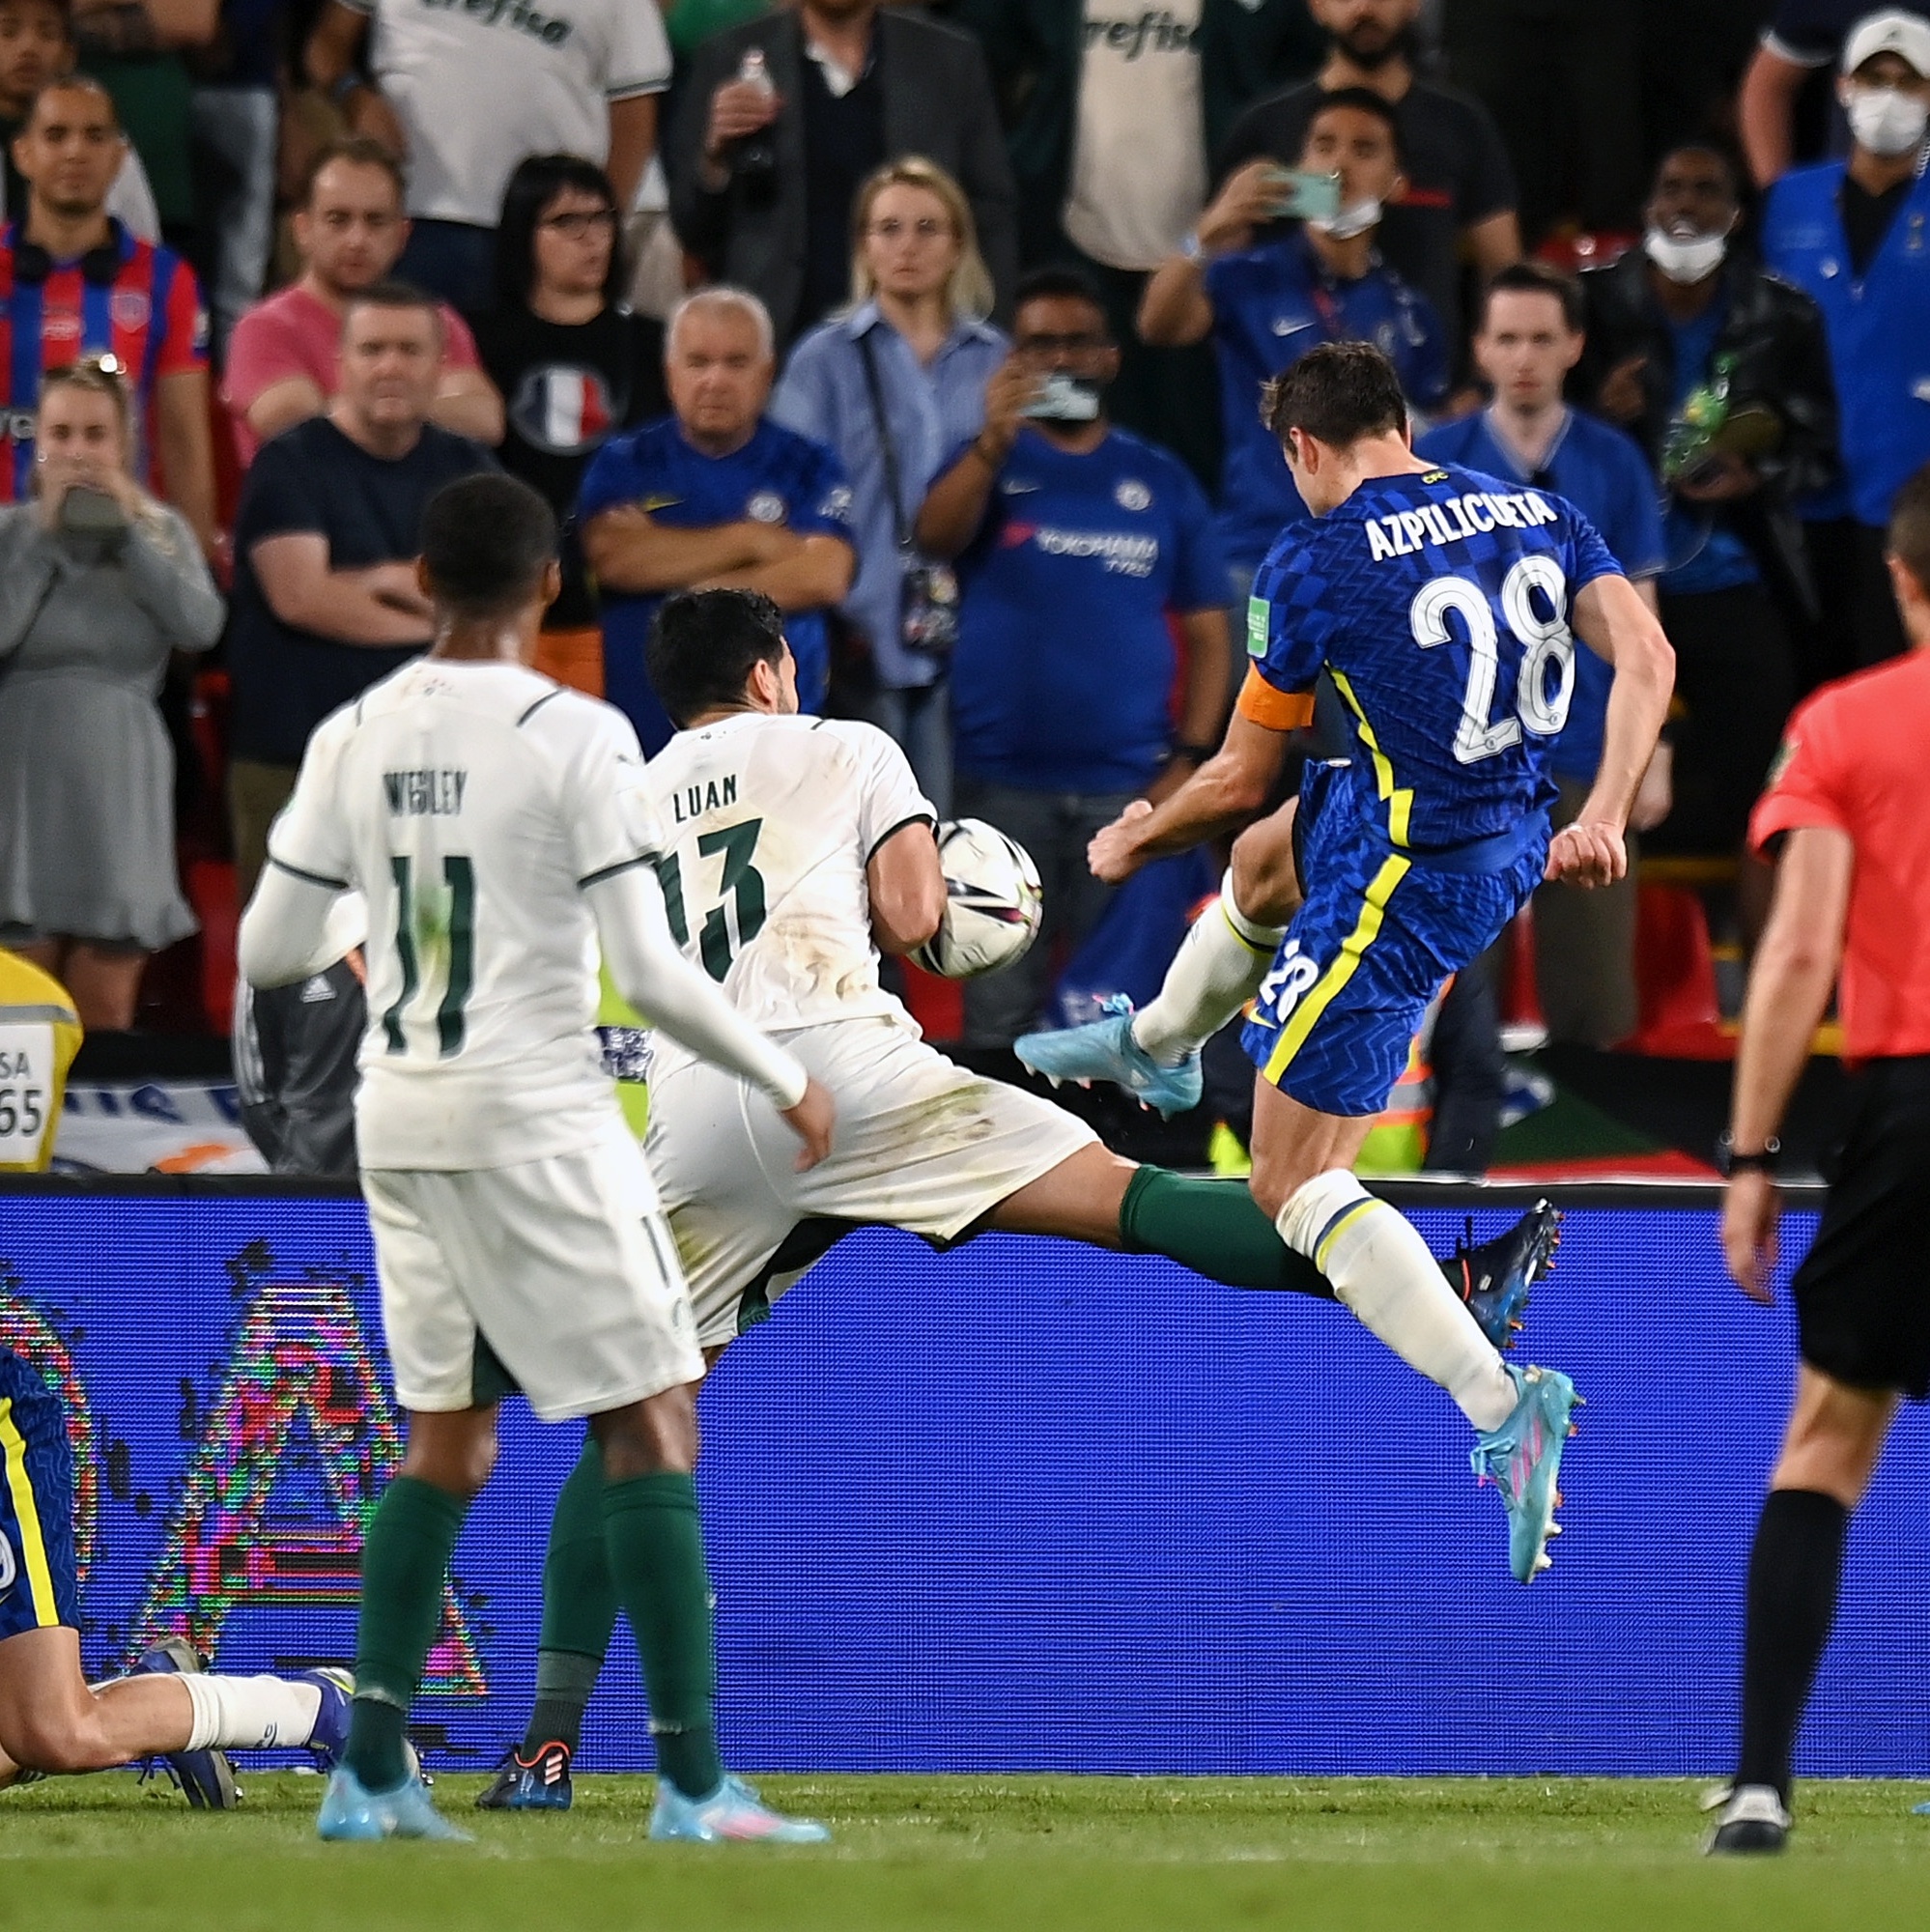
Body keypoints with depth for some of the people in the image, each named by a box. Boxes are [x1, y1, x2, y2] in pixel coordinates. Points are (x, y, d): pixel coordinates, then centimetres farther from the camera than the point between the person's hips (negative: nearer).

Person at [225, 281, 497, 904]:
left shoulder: (466, 469, 13)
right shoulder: (292, 464, 0)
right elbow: (300, 595, -13)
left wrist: (387, 580, -8)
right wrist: (443, 616, -4)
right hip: (295, 759, -4)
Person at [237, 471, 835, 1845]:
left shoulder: (354, 738, 4)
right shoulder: (577, 738, -11)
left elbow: (270, 952, 8)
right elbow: (649, 972, -14)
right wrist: (788, 1081, -1)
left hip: (400, 1116, 6)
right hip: (536, 1117, -6)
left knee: (448, 1438, 15)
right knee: (652, 1424, -1)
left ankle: (372, 1778, 11)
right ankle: (695, 1784, -6)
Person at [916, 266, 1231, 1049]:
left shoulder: (1161, 480, 8)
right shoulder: (988, 463, 6)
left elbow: (1206, 631, 7)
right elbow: (936, 536, -15)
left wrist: (1189, 759, -4)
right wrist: (994, 442, -31)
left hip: (1127, 790, 1)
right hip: (1003, 783, -1)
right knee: (999, 1012, 0)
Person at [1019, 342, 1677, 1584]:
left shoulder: (1315, 563, -13)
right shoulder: (1536, 515, 2)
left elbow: (1240, 779, -4)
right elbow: (1646, 659, -8)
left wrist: (1132, 843, 14)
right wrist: (1604, 816, -6)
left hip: (1402, 887, -8)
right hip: (1514, 845, 8)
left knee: (1296, 1186, -2)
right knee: (1265, 860, 36)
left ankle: (1503, 1405, -20)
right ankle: (1155, 1045, 66)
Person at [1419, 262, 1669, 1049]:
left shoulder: (1613, 463, 3)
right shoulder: (1435, 461, 1)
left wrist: (1652, 754, 2)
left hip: (1586, 750, 0)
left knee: (1593, 992, 0)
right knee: (1457, 979, 3)